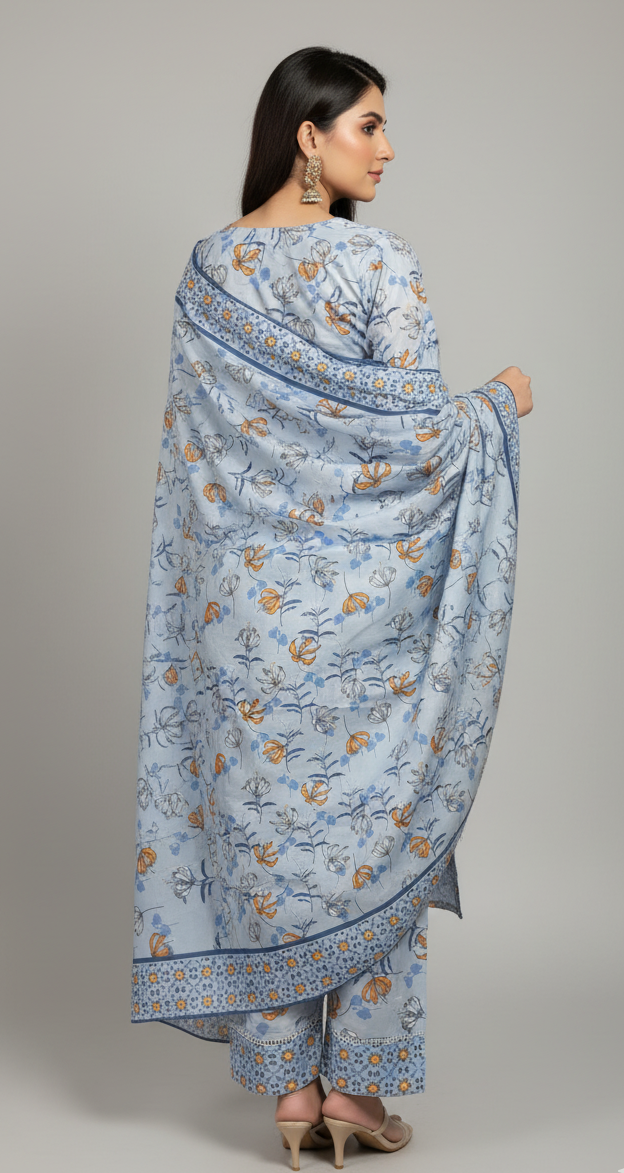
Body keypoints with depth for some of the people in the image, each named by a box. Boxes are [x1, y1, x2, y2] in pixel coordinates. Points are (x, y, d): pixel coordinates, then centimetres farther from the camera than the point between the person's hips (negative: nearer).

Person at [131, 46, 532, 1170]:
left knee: (265, 824, 10)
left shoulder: (209, 269, 4)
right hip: (364, 605, -4)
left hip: (245, 601, 4)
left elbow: (195, 450, 7)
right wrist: (496, 403, 6)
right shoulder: (380, 265, -12)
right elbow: (417, 443, -14)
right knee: (373, 825, 9)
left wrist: (218, 588, 16)